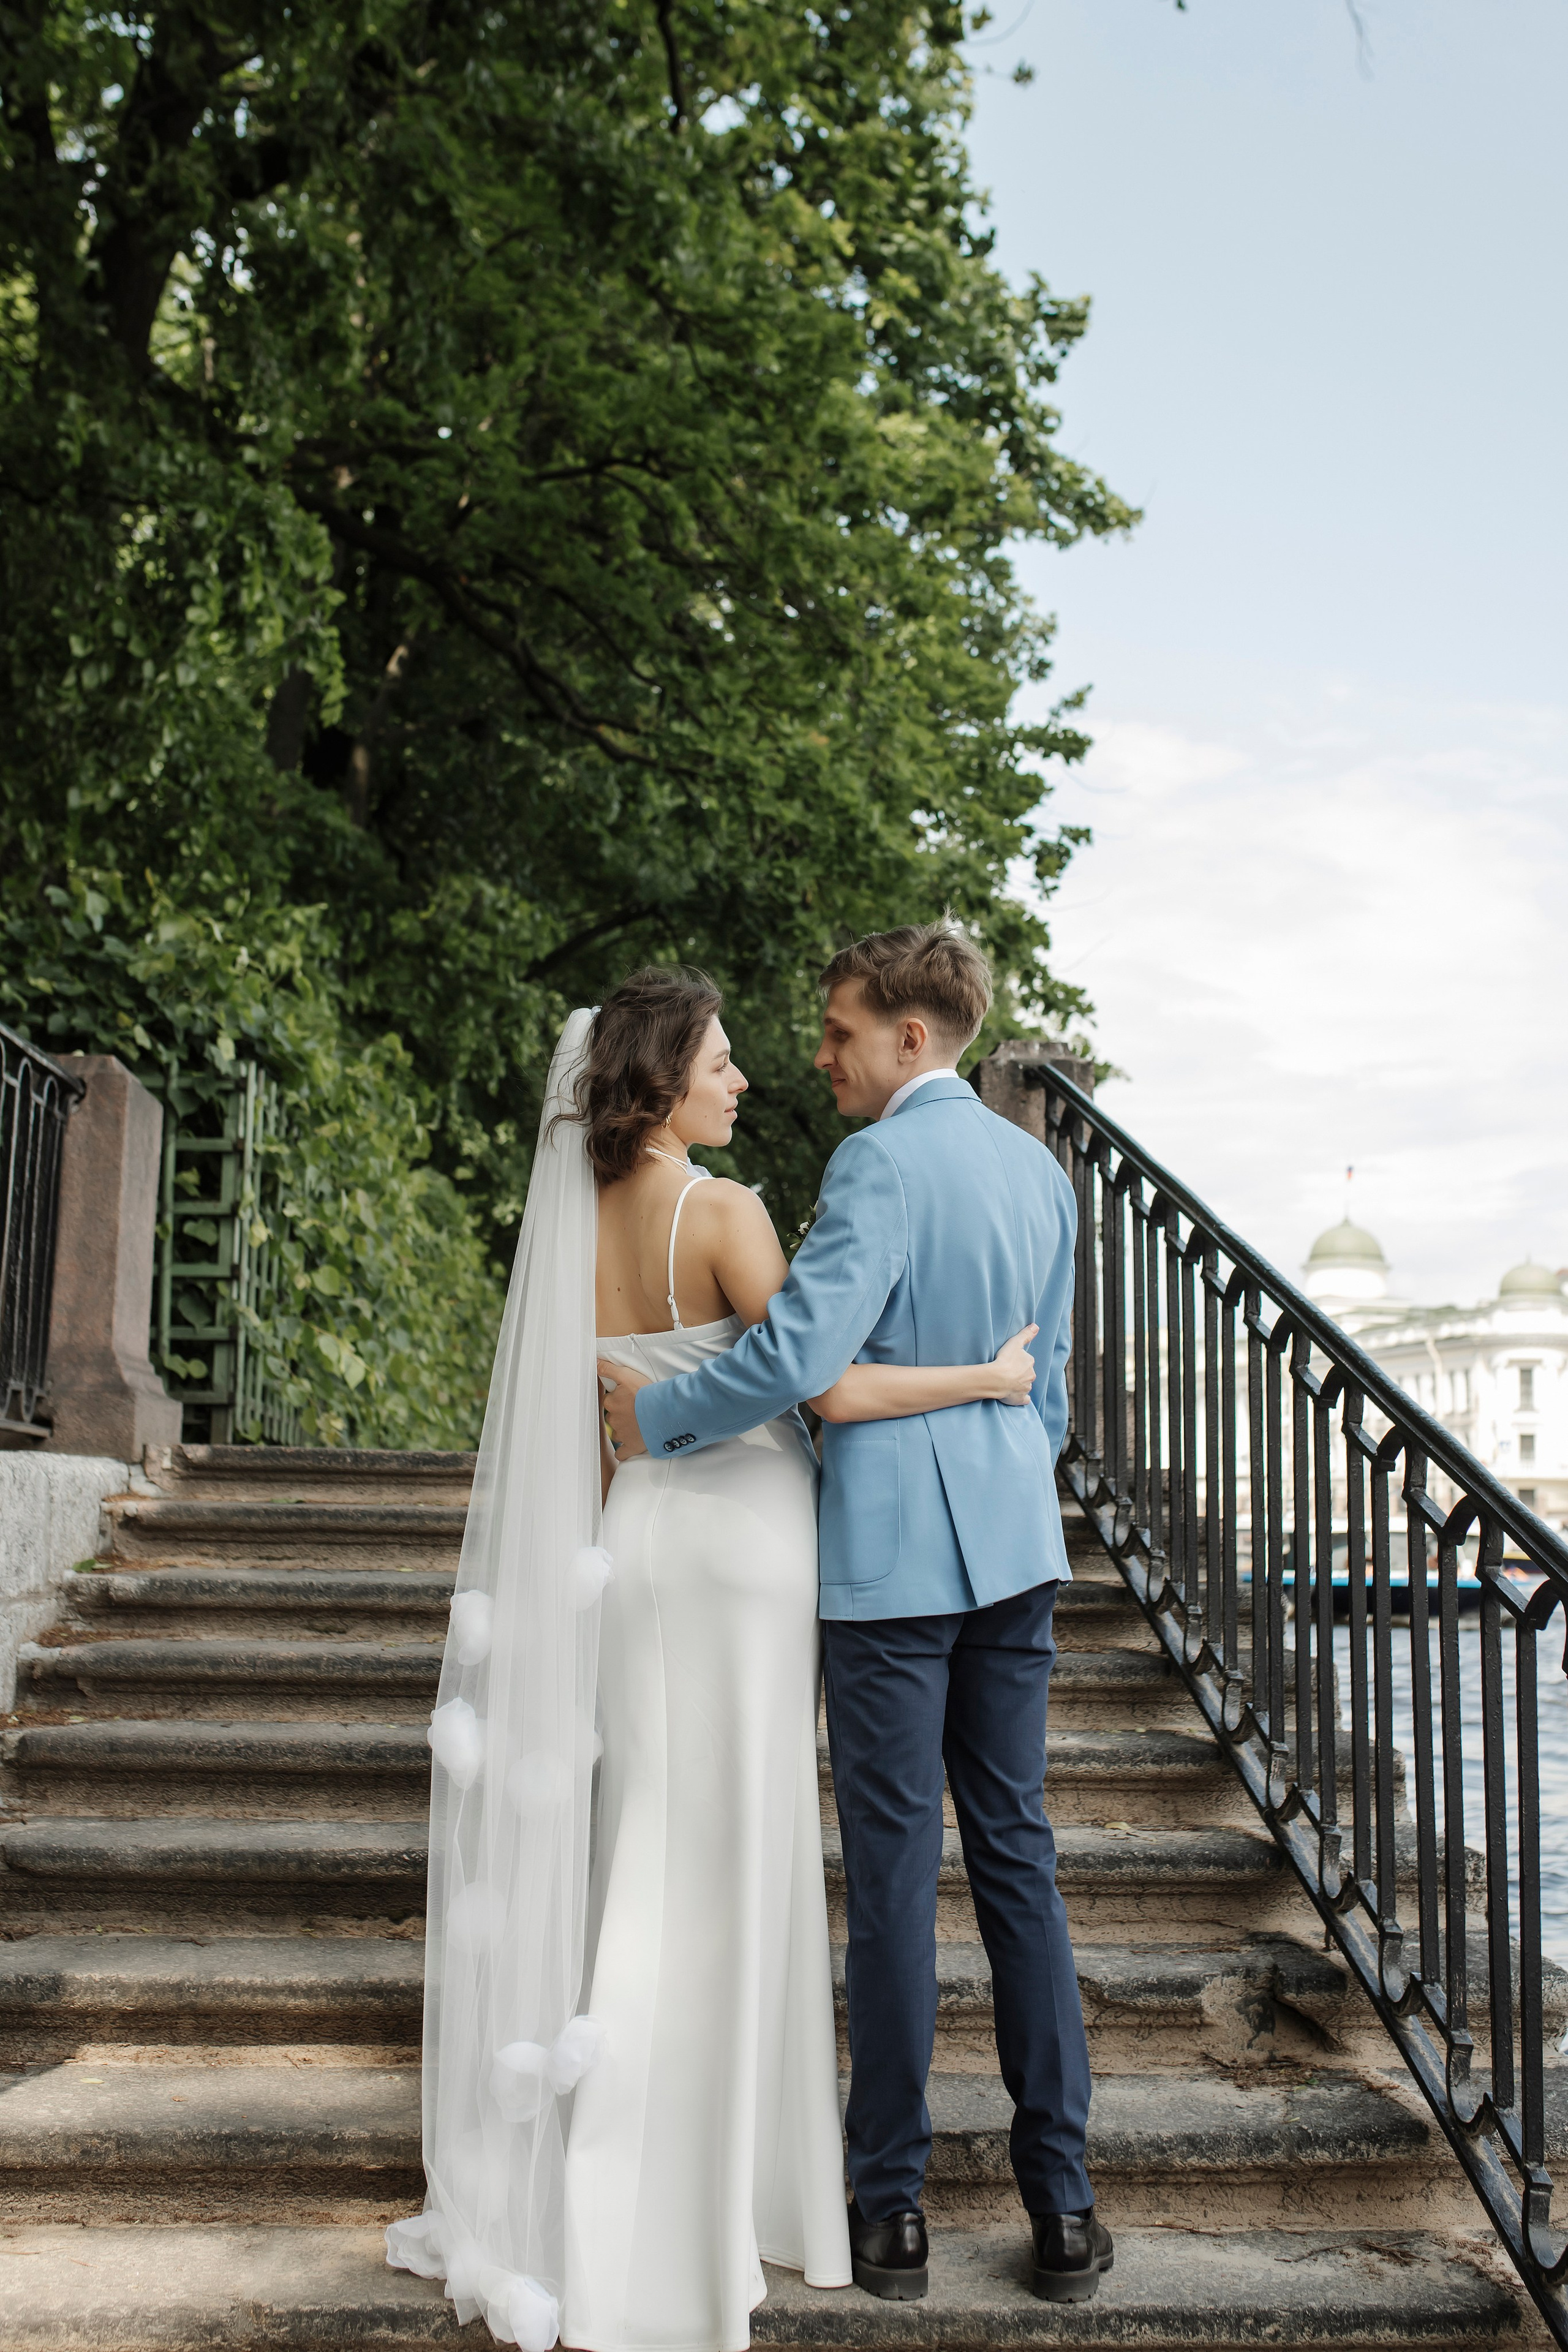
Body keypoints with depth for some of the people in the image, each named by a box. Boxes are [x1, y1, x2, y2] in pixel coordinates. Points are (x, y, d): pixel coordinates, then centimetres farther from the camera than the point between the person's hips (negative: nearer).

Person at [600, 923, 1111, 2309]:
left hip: (892, 1552, -7)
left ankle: (893, 2207, 14)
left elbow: (800, 1352, -24)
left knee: (895, 1875, 2)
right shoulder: (1039, 1170, 10)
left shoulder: (882, 1166, -14)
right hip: (1014, 1545, 7)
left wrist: (657, 1417, -10)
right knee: (1018, 1858, 11)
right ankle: (1062, 2206, 15)